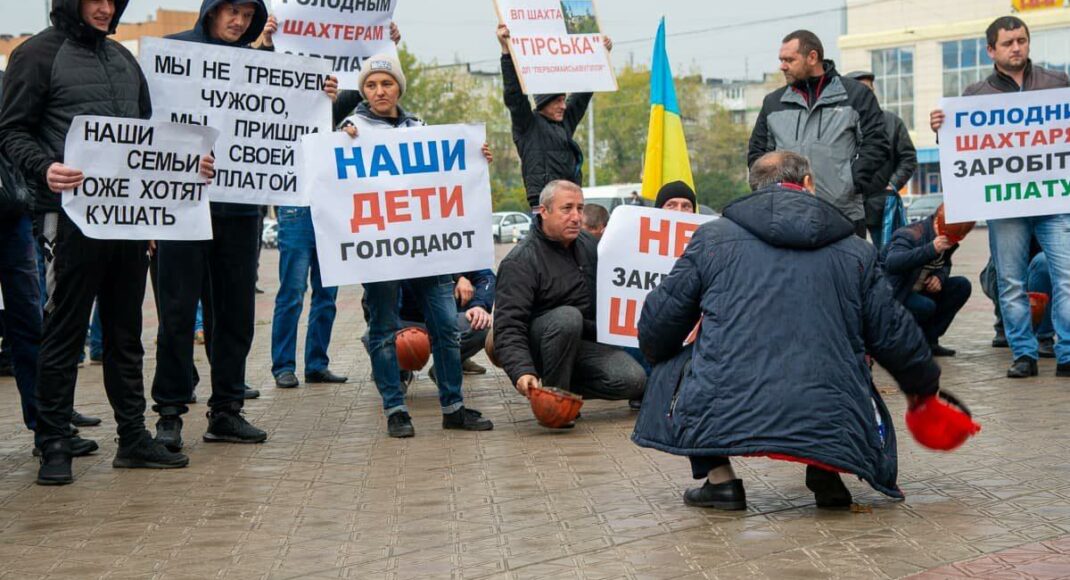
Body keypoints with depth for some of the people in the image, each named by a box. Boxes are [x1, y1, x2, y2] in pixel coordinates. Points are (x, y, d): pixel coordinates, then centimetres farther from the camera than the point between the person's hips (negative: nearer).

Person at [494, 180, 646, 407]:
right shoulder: (520, 262, -15)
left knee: (634, 381, -16)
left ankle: (568, 386, 5)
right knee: (567, 317, -37)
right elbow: (508, 327, -24)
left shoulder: (588, 245, 8)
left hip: (586, 341, 6)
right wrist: (522, 372, -40)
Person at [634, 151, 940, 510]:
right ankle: (826, 473, 9)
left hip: (722, 420, -1)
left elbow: (656, 329, 13)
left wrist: (657, 354, 38)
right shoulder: (856, 252, 14)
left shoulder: (712, 238, 10)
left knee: (671, 368, 27)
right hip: (831, 428, 2)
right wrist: (924, 383, 39)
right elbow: (896, 336, 17)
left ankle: (719, 478, 15)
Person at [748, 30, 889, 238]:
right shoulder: (773, 102, 17)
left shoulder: (855, 94, 6)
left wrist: (852, 184, -8)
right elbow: (757, 152, 21)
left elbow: (875, 144, 1)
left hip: (845, 215, -3)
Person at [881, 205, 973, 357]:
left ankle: (929, 340, -1)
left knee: (962, 286, -5)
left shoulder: (949, 241, 0)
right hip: (893, 295, -8)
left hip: (920, 291, 8)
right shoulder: (910, 235, -26)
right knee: (926, 306, -33)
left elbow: (945, 264, 18)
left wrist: (939, 276, -9)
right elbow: (892, 263, -44)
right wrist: (931, 249, -51)